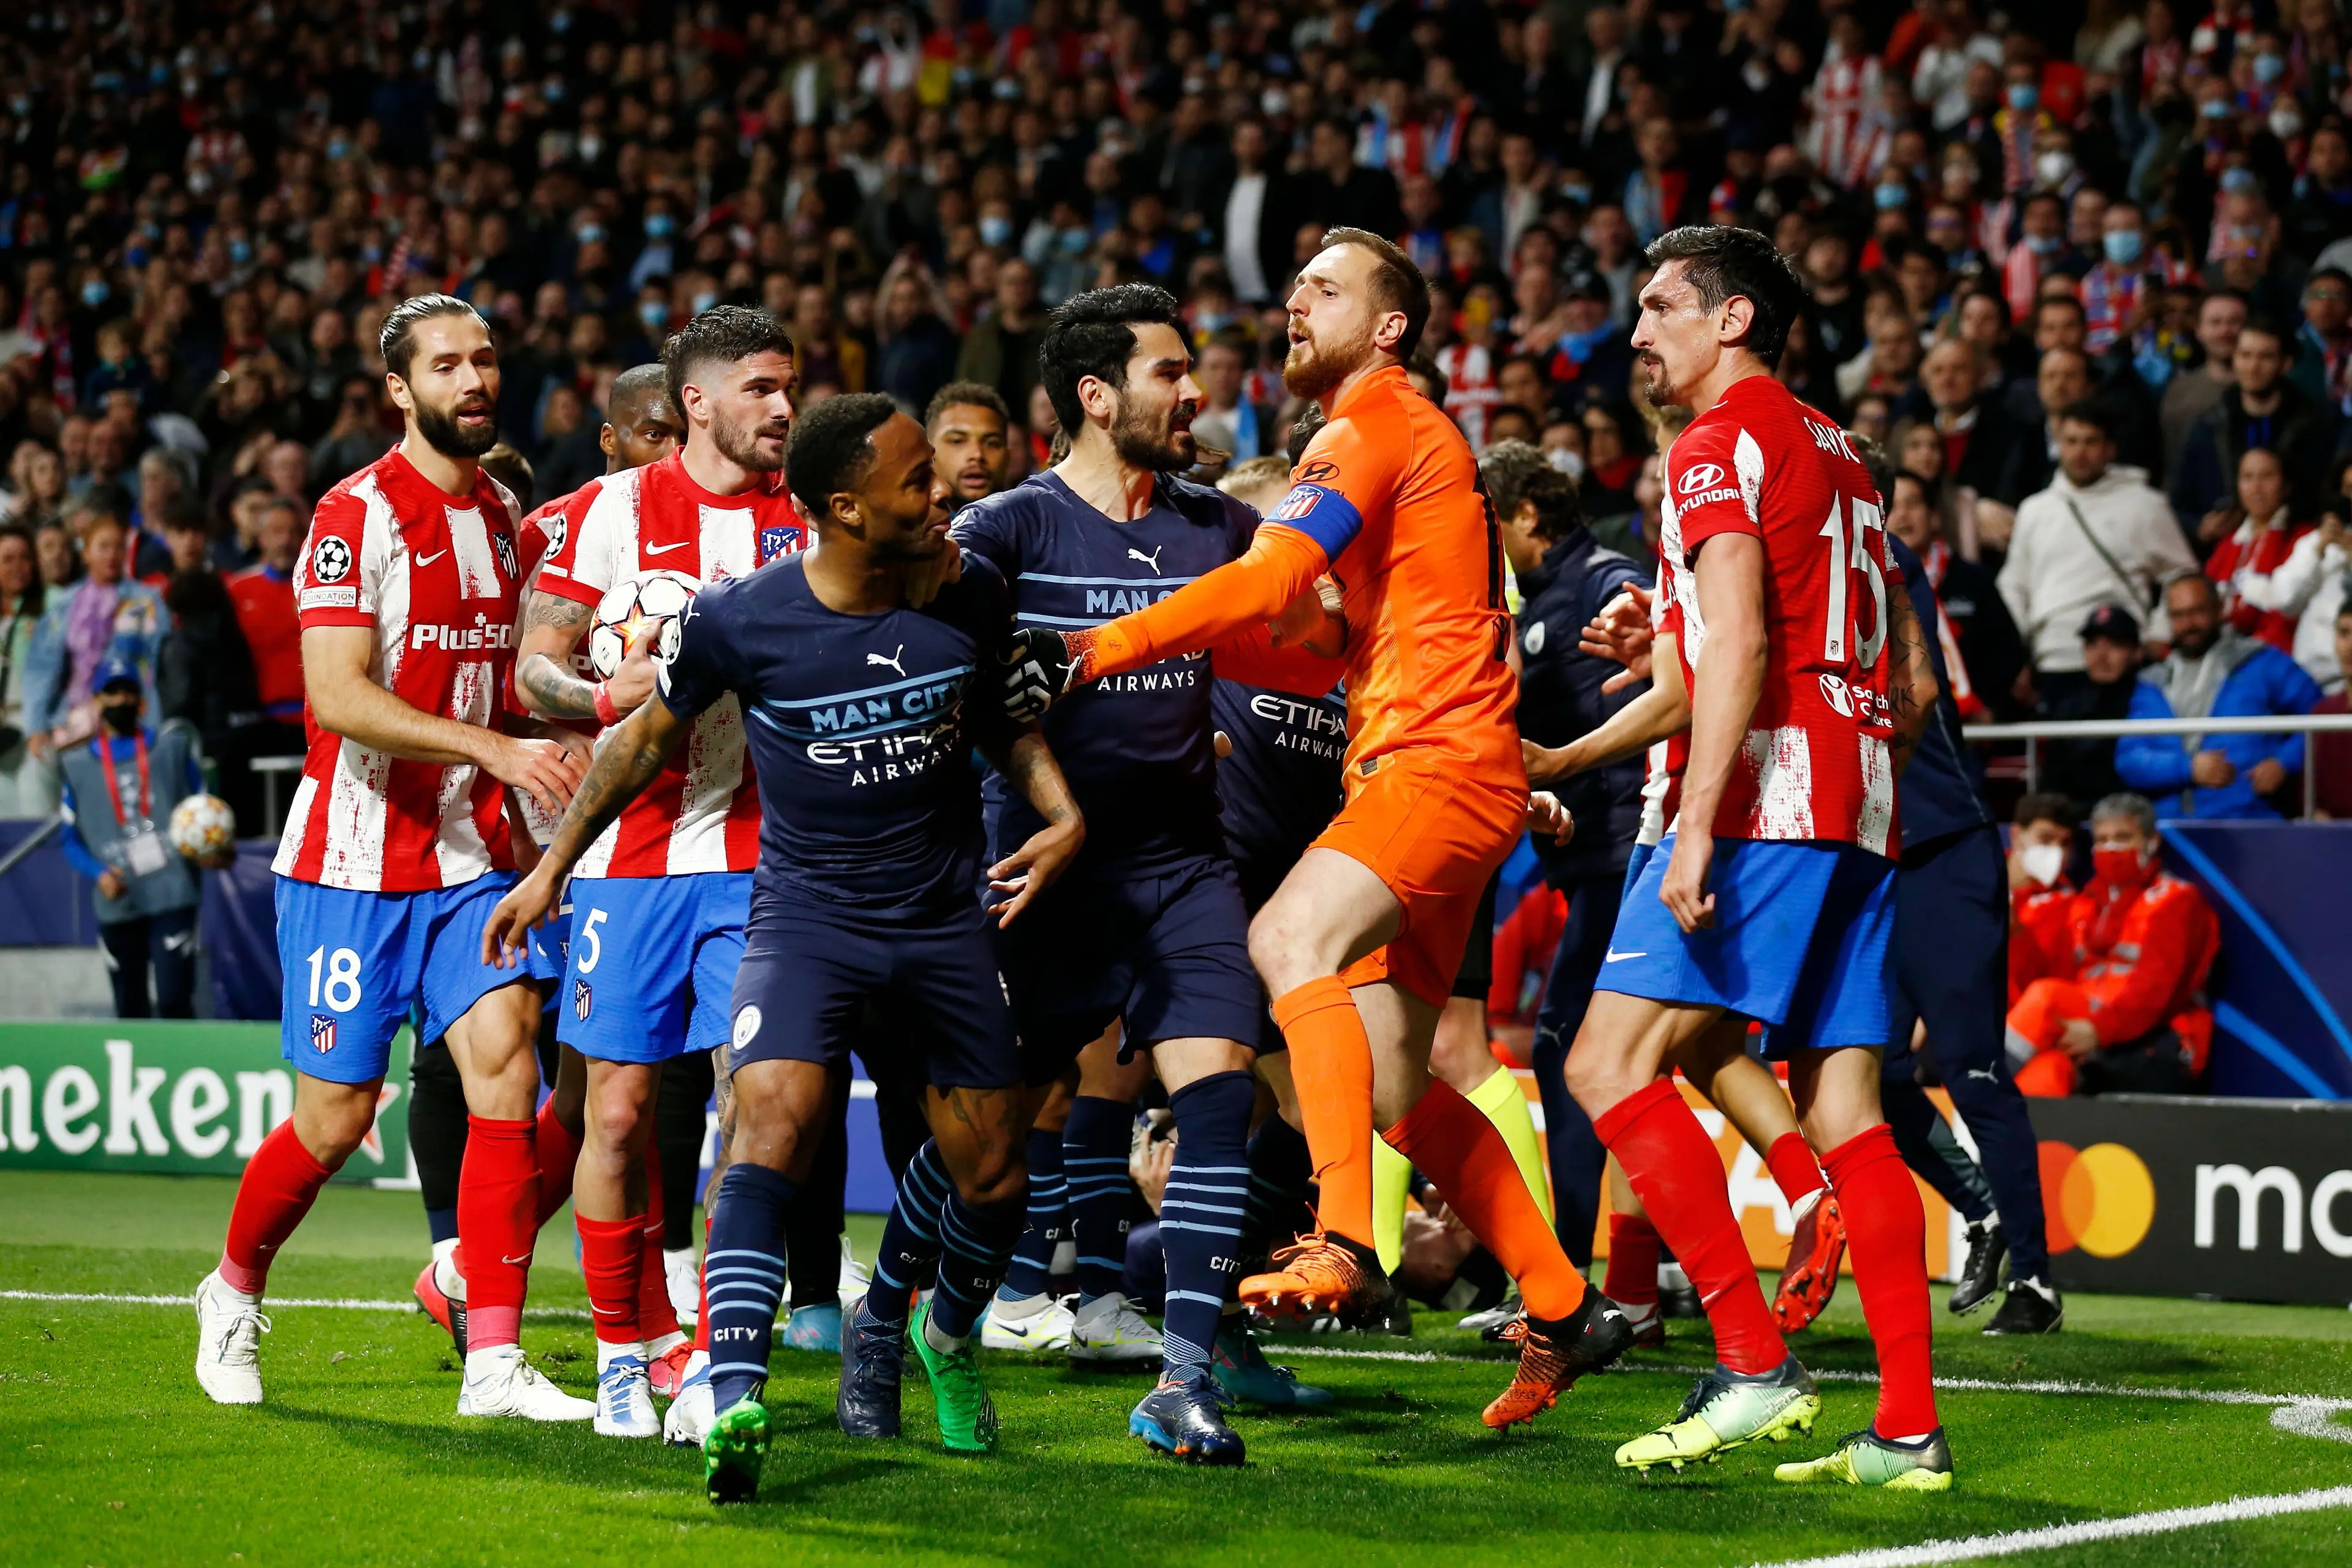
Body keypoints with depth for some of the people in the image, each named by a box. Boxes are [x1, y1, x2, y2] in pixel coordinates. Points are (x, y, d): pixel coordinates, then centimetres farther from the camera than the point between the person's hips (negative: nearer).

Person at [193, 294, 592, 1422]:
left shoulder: (504, 519, 10)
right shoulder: (358, 516, -12)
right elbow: (338, 697, -22)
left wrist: (525, 808, 14)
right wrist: (494, 748, -29)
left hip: (469, 856, 5)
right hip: (352, 861, -5)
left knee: (507, 1066, -11)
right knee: (334, 1122, 0)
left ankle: (494, 1361, -10)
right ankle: (233, 1290, 29)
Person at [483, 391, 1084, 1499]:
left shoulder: (970, 598, -5)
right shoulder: (739, 618, -15)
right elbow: (652, 735, 3)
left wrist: (1062, 815, -1)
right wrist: (551, 867, 9)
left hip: (944, 917, 3)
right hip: (805, 909, -3)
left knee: (992, 1175, 9)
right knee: (775, 1124, -26)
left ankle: (949, 1334, 41)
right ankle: (736, 1397, -31)